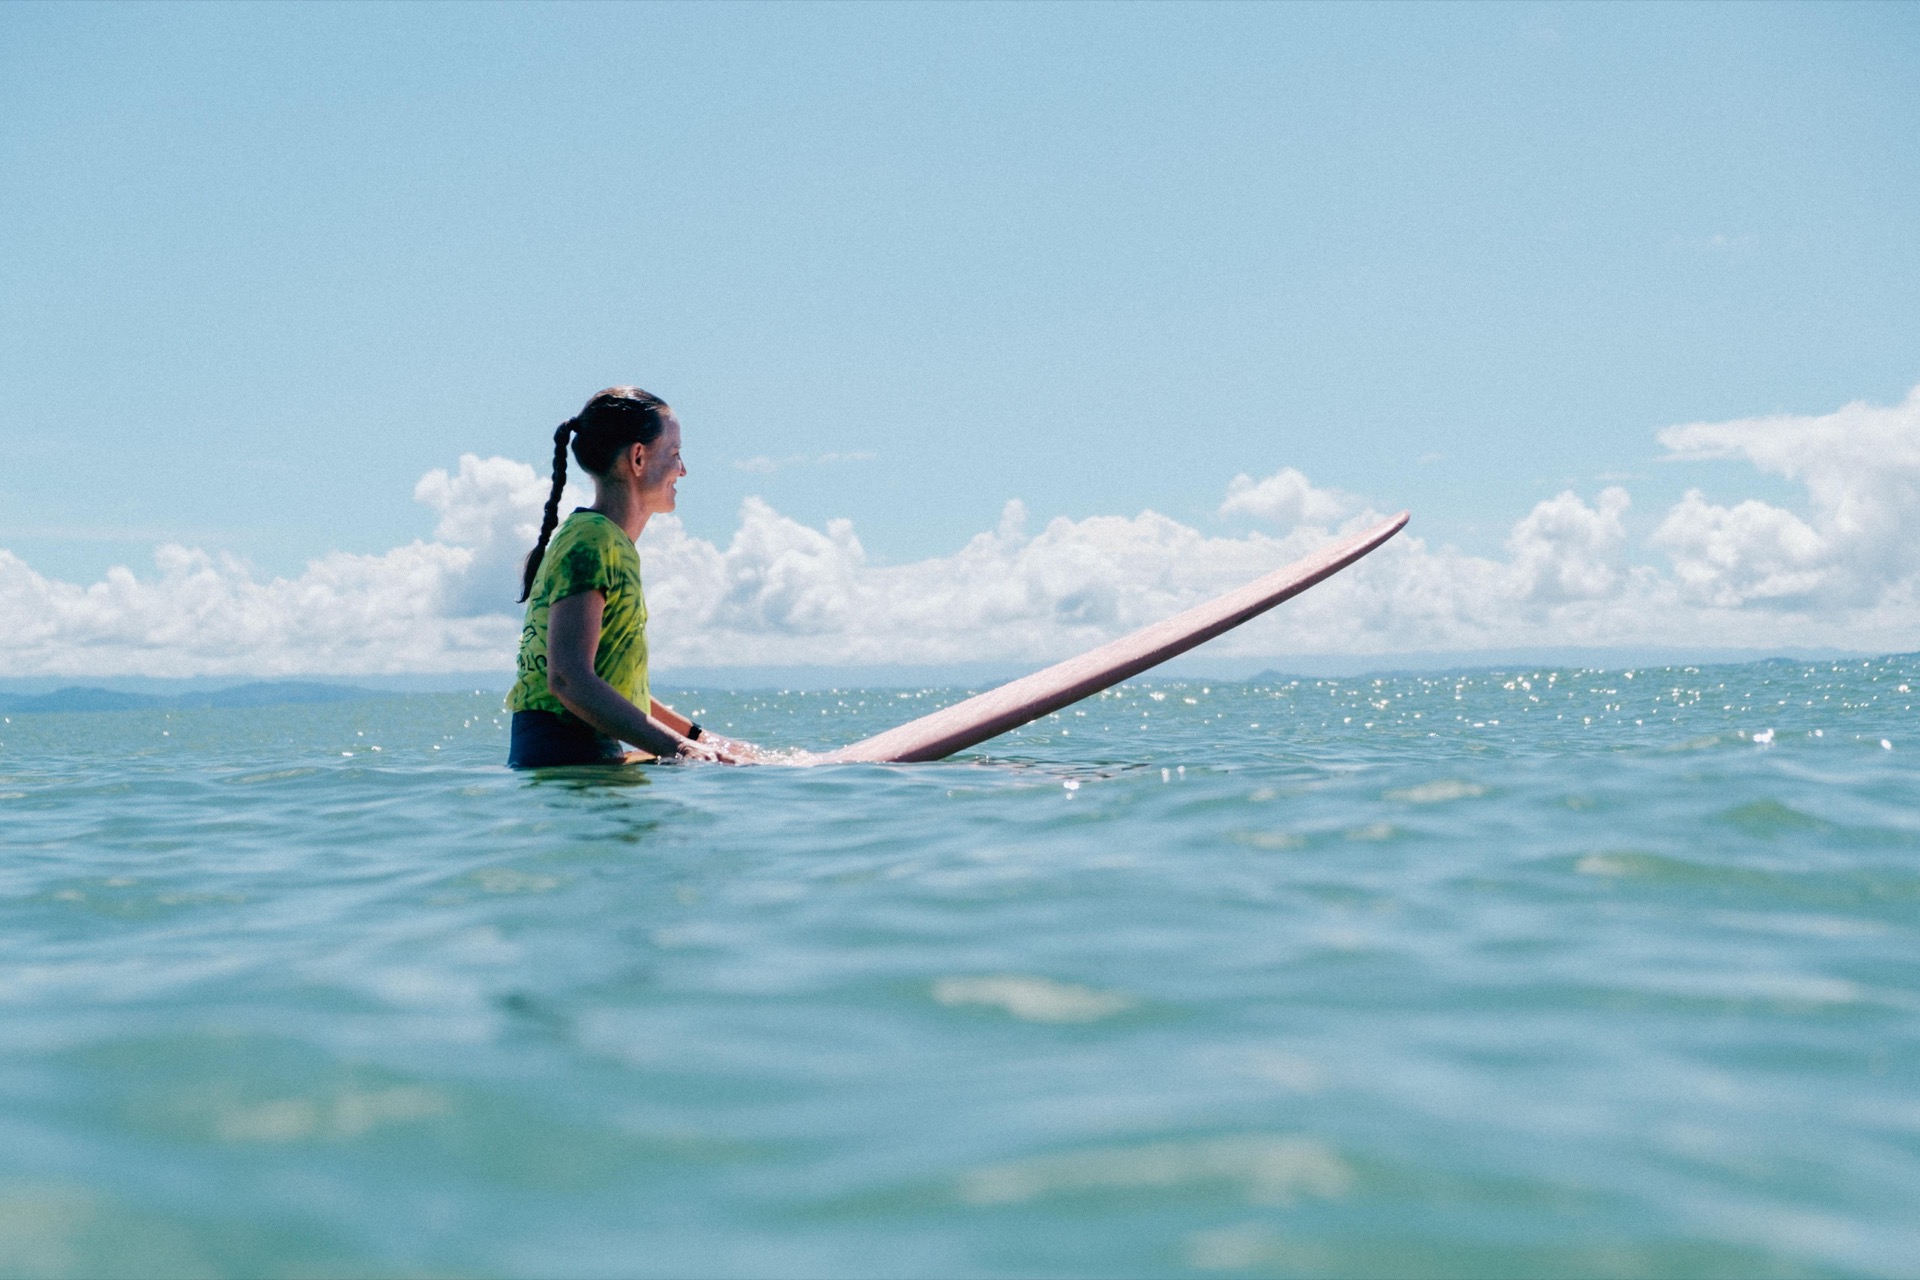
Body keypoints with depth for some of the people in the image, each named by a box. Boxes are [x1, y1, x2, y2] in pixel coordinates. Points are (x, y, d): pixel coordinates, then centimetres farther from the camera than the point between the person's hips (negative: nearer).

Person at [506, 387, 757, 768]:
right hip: (562, 757, -10)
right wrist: (680, 749, -27)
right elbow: (569, 680, -23)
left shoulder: (614, 544, 20)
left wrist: (699, 736, 22)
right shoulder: (591, 540, -11)